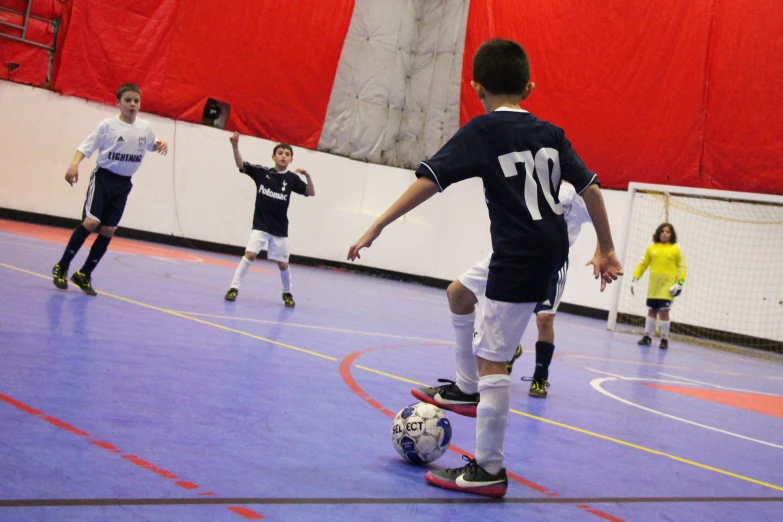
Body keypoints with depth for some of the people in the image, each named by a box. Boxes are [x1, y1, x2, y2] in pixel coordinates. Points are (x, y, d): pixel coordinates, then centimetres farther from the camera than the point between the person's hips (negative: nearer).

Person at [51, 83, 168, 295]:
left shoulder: (145, 127, 3)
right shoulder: (108, 125, -9)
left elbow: (151, 144, 23)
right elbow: (86, 146, -9)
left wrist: (161, 143, 1)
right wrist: (74, 164, -25)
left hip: (123, 184, 4)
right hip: (103, 178, -4)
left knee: (108, 230, 2)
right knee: (91, 222, -18)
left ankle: (84, 274, 15)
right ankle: (62, 267, -3)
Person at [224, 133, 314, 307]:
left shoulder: (292, 178, -2)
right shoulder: (262, 172, -3)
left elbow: (311, 193, -5)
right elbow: (240, 164, -10)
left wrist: (308, 176, -22)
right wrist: (235, 145, -26)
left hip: (280, 229, 1)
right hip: (260, 225, -1)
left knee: (283, 264, 8)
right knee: (250, 254, -18)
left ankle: (287, 293, 30)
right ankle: (234, 287, -9)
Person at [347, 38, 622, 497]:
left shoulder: (481, 131, -7)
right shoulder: (551, 133, 9)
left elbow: (429, 181, -15)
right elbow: (591, 189, 7)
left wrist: (376, 227, -13)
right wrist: (607, 249, 16)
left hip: (519, 259, -8)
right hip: (553, 251, 8)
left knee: (492, 361, -2)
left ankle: (489, 471, 2)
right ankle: (468, 388, 37)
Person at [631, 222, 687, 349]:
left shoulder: (675, 249, 1)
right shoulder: (651, 248, 7)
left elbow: (682, 267, 1)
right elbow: (643, 264, 11)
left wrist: (680, 283, -9)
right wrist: (635, 279, 5)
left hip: (667, 285, -2)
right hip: (653, 285, 3)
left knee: (663, 311, -6)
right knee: (651, 310, 7)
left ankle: (664, 339, 4)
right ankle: (647, 336, 16)